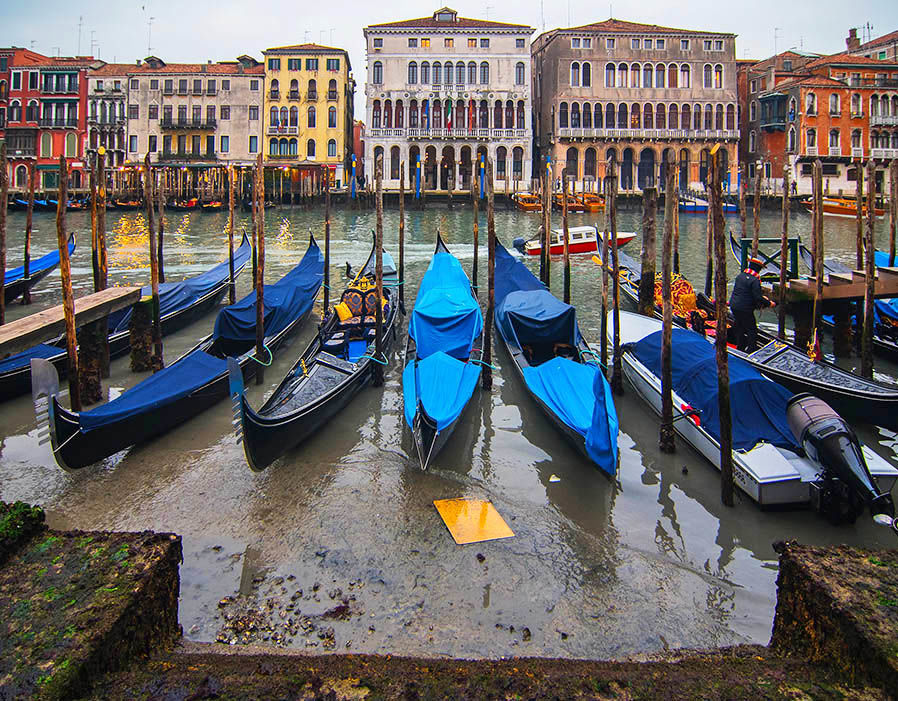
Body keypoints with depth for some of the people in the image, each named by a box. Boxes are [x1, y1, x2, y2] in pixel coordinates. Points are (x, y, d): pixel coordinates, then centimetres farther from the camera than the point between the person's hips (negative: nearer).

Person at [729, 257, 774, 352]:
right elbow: (758, 297, -21)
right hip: (745, 309, -8)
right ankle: (751, 350, 2)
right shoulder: (754, 280, -18)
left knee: (739, 327, 21)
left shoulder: (740, 276, 9)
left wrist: (761, 296, 20)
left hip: (734, 306, 8)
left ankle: (740, 348, 31)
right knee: (752, 330, 2)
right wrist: (769, 303, -6)